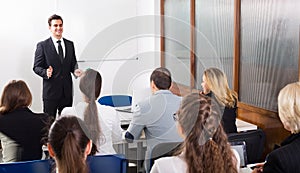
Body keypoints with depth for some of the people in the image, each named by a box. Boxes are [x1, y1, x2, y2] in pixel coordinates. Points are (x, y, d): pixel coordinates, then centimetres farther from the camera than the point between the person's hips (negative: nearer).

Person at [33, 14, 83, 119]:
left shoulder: (70, 44, 12)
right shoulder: (42, 46, -2)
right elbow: (36, 67, -3)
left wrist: (75, 70, -6)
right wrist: (46, 72, -23)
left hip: (67, 91, 4)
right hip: (50, 90, -4)